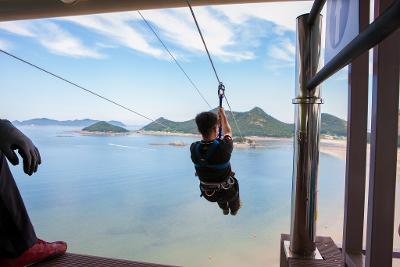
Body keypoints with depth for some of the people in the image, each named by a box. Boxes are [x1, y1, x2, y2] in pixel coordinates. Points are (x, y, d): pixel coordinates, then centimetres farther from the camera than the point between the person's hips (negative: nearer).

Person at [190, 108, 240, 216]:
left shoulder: (193, 148, -23)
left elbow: (207, 134, 1)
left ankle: (224, 209, 60)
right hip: (226, 192, -2)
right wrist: (223, 115, 6)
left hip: (207, 193, 3)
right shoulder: (223, 147, -33)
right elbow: (228, 132, -8)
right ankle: (234, 209, 58)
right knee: (233, 183, 33)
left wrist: (217, 121, 13)